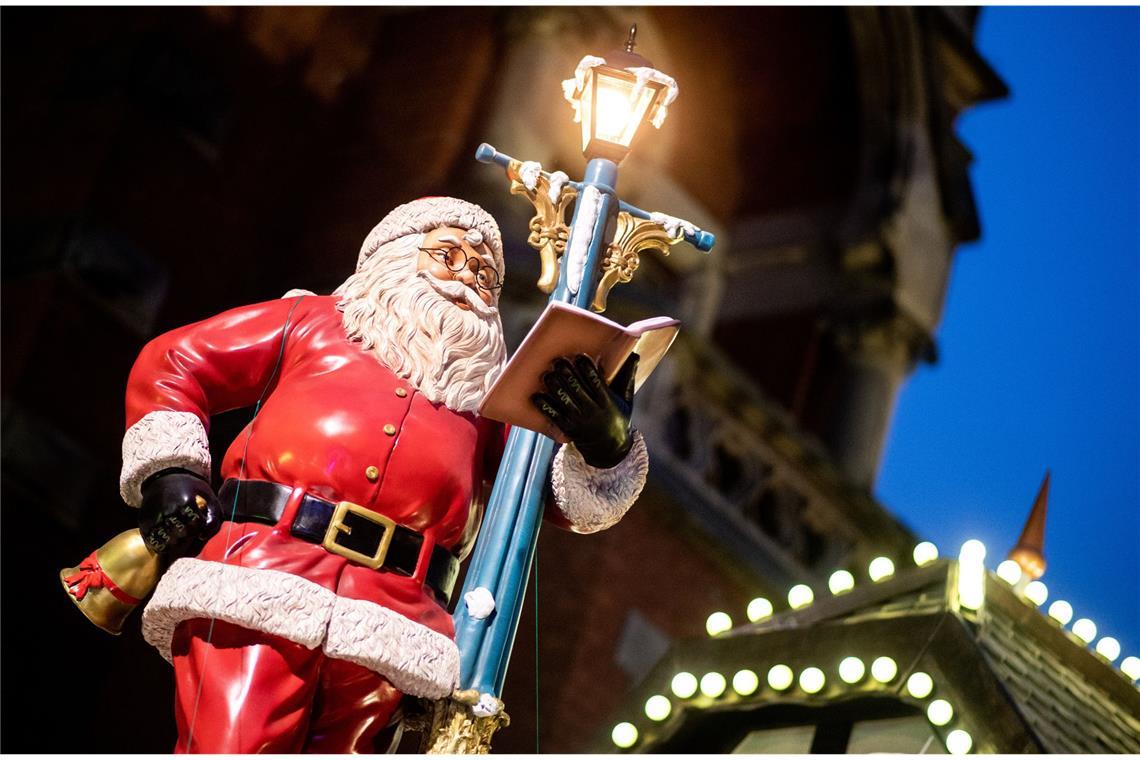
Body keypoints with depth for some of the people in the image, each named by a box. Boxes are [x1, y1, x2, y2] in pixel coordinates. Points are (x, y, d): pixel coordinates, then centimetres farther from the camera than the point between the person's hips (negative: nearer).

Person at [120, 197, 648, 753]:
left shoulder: (486, 398, 28)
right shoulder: (316, 324, 24)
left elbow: (579, 498, 18)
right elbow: (171, 363, 22)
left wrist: (605, 439, -5)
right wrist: (166, 473, 6)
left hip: (385, 630, 2)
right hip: (260, 582, -2)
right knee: (229, 748, -20)